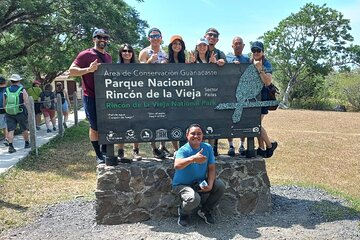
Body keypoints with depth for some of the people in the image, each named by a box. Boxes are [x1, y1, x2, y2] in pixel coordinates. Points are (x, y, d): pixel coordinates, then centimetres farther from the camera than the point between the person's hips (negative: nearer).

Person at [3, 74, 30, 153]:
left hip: (9, 114, 2)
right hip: (21, 113, -2)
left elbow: (4, 104, 10)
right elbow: (26, 102, -12)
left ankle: (10, 146, -6)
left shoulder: (6, 91, 4)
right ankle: (27, 143, 27)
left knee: (10, 130, 3)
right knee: (24, 129, 13)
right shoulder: (22, 90, -6)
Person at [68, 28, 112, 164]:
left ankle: (105, 150, 29)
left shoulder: (108, 57, 14)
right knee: (95, 127, 3)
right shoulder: (86, 55, -5)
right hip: (91, 98, -6)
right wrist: (88, 69, -25)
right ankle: (98, 155, 16)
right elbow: (71, 71, -11)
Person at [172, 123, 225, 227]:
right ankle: (183, 213, 6)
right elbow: (176, 165, -43)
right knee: (194, 199, -33)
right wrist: (192, 159, -59)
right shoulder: (183, 150, -21)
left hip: (200, 183, 5)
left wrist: (210, 184, -19)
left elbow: (212, 169, -3)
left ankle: (205, 211, 11)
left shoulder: (207, 148, -5)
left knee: (220, 186, -14)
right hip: (182, 184, -5)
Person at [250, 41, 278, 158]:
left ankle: (270, 145, 10)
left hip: (262, 97, -6)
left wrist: (260, 69, -27)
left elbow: (268, 82, -19)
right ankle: (261, 148, 20)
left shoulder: (266, 64, -7)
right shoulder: (250, 62, 11)